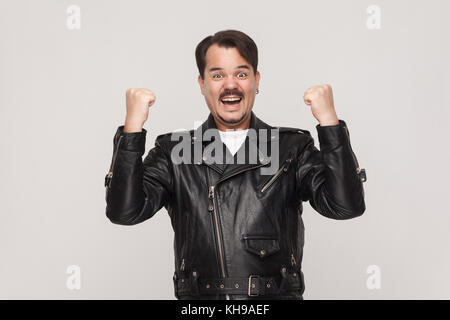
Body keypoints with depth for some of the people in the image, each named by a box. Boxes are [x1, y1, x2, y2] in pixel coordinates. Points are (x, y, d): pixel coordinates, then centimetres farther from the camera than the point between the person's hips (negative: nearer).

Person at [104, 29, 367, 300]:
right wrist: (133, 126, -6)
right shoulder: (173, 152, 10)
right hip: (199, 302, 0)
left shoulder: (292, 147, 10)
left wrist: (329, 120, -8)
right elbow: (125, 211, -3)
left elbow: (346, 206, -3)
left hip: (278, 295, 0)